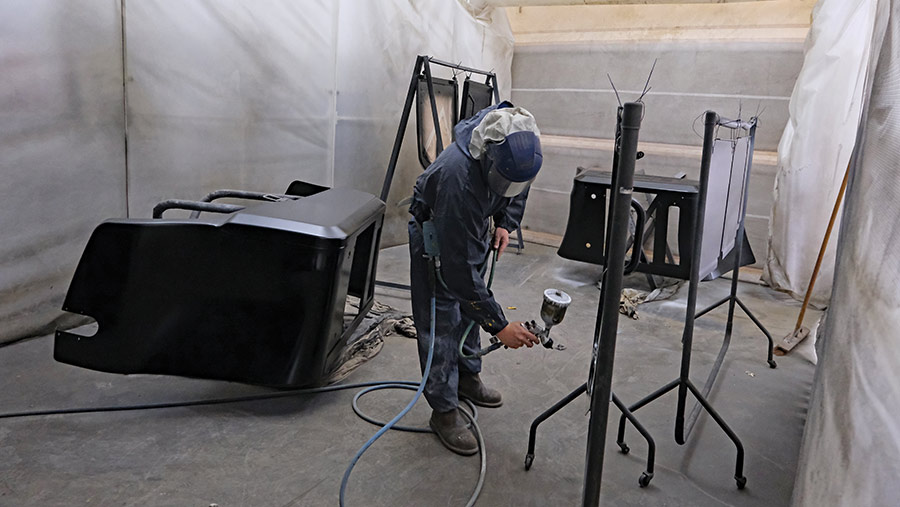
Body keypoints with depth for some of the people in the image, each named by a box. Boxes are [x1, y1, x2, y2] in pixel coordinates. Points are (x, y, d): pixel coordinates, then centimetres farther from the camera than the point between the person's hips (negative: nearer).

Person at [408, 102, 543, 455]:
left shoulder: (517, 148, -25)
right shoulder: (458, 177, -45)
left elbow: (518, 188, 3)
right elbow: (459, 269, -41)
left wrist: (506, 223, -10)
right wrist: (500, 326, -37)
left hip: (475, 224, 7)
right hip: (435, 230, -7)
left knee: (471, 304, 18)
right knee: (442, 318, -6)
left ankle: (467, 376, 38)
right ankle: (444, 411, 7)